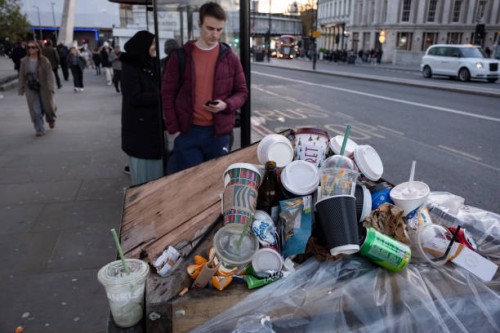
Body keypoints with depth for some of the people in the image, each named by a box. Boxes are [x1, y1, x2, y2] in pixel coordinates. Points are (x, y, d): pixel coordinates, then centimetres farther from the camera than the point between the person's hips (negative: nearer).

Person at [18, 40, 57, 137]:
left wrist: (50, 88, -16)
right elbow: (22, 76, 4)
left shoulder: (44, 61, -8)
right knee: (36, 110, -3)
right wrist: (21, 89, 2)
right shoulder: (24, 61, -1)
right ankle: (40, 130, 3)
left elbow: (49, 75, -10)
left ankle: (51, 120, 45)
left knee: (47, 106, 13)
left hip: (44, 89, -1)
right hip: (31, 90, 1)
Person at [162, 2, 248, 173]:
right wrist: (173, 129, -4)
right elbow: (168, 93, 2)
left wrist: (226, 105, -15)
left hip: (219, 132, 1)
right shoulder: (180, 56, -1)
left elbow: (242, 92, 7)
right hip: (186, 132, -1)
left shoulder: (230, 58, 3)